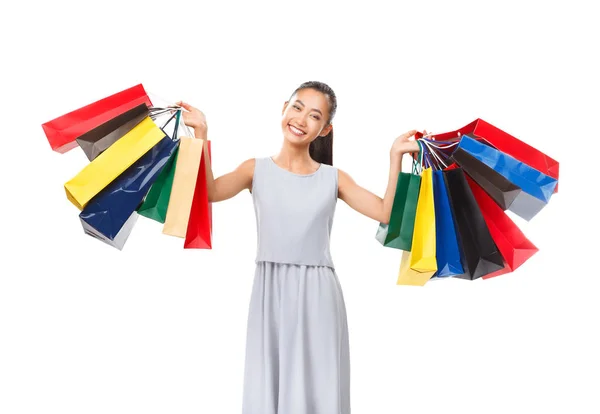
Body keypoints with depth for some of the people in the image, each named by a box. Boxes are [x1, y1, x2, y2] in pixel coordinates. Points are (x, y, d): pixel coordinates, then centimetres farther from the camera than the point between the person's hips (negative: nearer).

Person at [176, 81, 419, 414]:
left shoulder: (333, 177, 5)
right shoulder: (257, 169, 4)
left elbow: (386, 213, -4)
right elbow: (209, 192, -14)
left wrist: (395, 158, -9)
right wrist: (201, 134, -17)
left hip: (317, 296, 0)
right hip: (270, 293, 0)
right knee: (267, 387, 6)